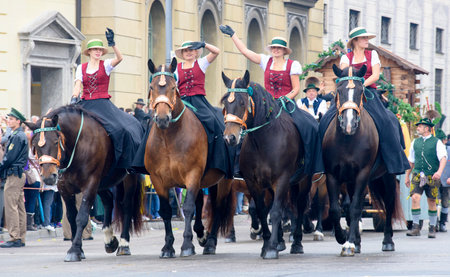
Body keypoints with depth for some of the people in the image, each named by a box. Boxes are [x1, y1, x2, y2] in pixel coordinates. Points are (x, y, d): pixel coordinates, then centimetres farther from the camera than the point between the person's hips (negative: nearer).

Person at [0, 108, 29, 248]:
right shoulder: (21, 135, 18)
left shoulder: (17, 137, -14)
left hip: (14, 175, -10)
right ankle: (21, 238, 13)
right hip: (19, 174, 10)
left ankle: (15, 238, -10)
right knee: (20, 207, 10)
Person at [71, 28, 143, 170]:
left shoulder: (105, 65, 4)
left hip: (103, 104, -3)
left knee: (121, 128, -24)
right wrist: (74, 98, -18)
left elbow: (119, 58, -15)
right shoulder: (81, 68, 12)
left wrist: (112, 44, -32)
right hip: (85, 104, 3)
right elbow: (77, 85, 2)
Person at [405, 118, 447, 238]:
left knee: (432, 202, 4)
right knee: (415, 198, -15)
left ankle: (432, 228, 16)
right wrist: (407, 176, 21)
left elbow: (443, 158, -10)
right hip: (418, 175, 2)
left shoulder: (437, 142, 0)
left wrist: (439, 172, -26)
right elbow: (411, 160, 21)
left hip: (432, 177, -2)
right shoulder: (415, 142, 12)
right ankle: (415, 227, -13)